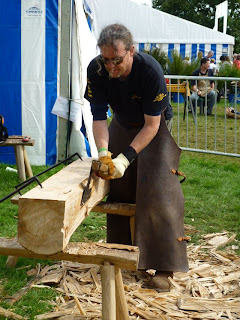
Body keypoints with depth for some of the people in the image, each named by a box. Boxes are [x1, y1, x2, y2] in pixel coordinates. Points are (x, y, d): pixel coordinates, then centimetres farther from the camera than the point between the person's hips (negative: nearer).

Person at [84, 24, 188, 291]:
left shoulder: (150, 70, -34)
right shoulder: (96, 70, -23)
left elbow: (151, 125, -28)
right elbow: (99, 116, -17)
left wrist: (125, 158, -35)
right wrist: (104, 153, -32)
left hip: (155, 128, -4)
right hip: (122, 126, 4)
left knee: (158, 192, -14)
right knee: (118, 189, 4)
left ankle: (163, 268, -9)